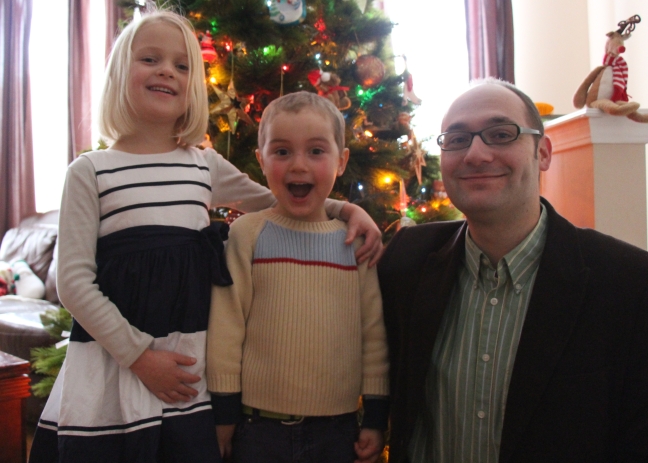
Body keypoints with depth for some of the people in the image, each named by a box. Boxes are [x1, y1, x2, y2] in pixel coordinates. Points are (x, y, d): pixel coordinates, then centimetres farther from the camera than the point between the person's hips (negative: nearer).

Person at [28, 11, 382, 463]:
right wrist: (138, 354, -10)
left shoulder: (207, 167, 7)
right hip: (112, 361, -2)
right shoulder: (90, 171, -2)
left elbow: (279, 202, 18)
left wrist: (345, 208, 3)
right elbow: (75, 281, -5)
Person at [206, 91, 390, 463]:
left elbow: (374, 333, 4)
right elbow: (225, 328, -3)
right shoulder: (247, 234, -5)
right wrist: (224, 415, -2)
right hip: (259, 428, -1)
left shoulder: (356, 240, 0)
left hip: (338, 429, 2)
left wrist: (376, 418, 6)